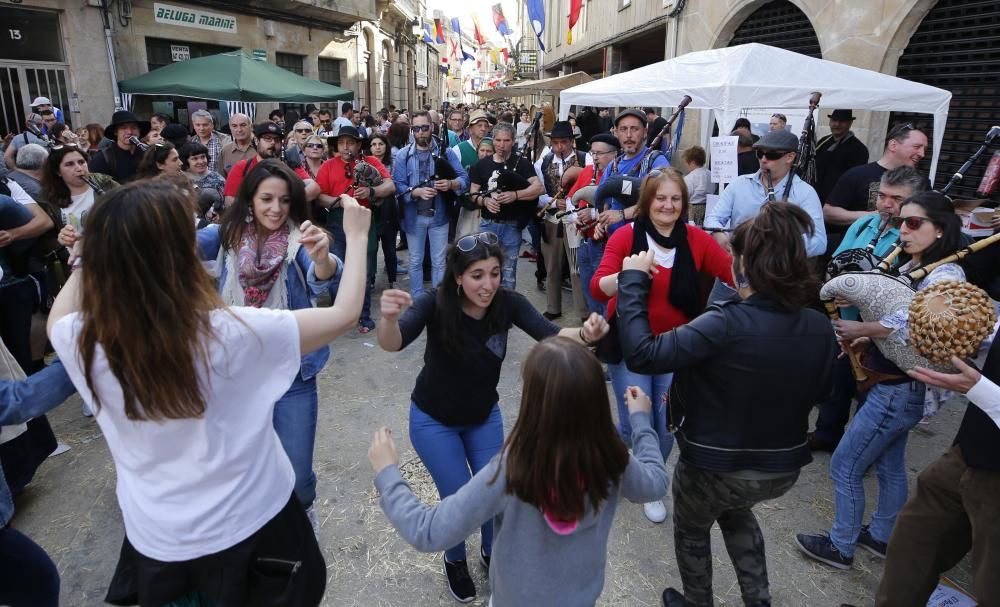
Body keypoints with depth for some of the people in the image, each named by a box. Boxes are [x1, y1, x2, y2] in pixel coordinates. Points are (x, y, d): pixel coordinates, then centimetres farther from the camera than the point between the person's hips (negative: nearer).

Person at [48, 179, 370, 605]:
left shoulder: (82, 341, -19)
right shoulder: (230, 333, -31)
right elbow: (344, 314, -18)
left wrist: (92, 254, 4)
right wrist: (357, 237, -7)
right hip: (249, 526, -3)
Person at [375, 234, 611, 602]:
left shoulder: (508, 302, -21)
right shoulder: (435, 303, -29)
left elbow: (551, 336, -31)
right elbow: (392, 344, -43)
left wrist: (584, 334, -52)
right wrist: (389, 318, -66)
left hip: (484, 416, 3)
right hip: (434, 421, -3)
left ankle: (491, 553, 42)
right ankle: (455, 561, 36)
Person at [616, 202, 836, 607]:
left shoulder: (726, 324, -31)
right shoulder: (819, 327, -11)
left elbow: (641, 355, -32)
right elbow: (816, 391, 6)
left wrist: (632, 279, -23)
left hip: (715, 467, -5)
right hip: (785, 467, 5)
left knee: (692, 529, 28)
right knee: (735, 511, 38)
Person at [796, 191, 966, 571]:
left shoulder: (946, 276, -21)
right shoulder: (908, 269, 6)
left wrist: (860, 329, -30)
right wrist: (866, 339, -5)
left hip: (900, 392, -9)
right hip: (894, 386, 9)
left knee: (844, 467, 2)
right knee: (889, 464, 23)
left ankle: (840, 547, 20)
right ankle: (881, 537, 41)